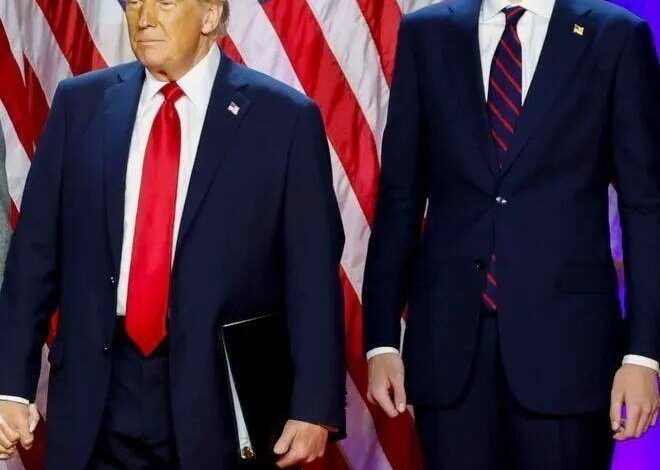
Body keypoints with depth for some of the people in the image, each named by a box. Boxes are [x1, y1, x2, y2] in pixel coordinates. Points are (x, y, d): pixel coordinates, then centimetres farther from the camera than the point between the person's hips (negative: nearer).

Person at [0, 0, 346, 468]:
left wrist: (315, 408, -10)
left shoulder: (284, 118, -3)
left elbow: (313, 277, -4)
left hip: (223, 403, -2)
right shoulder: (81, 103, 7)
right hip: (97, 400, 3)